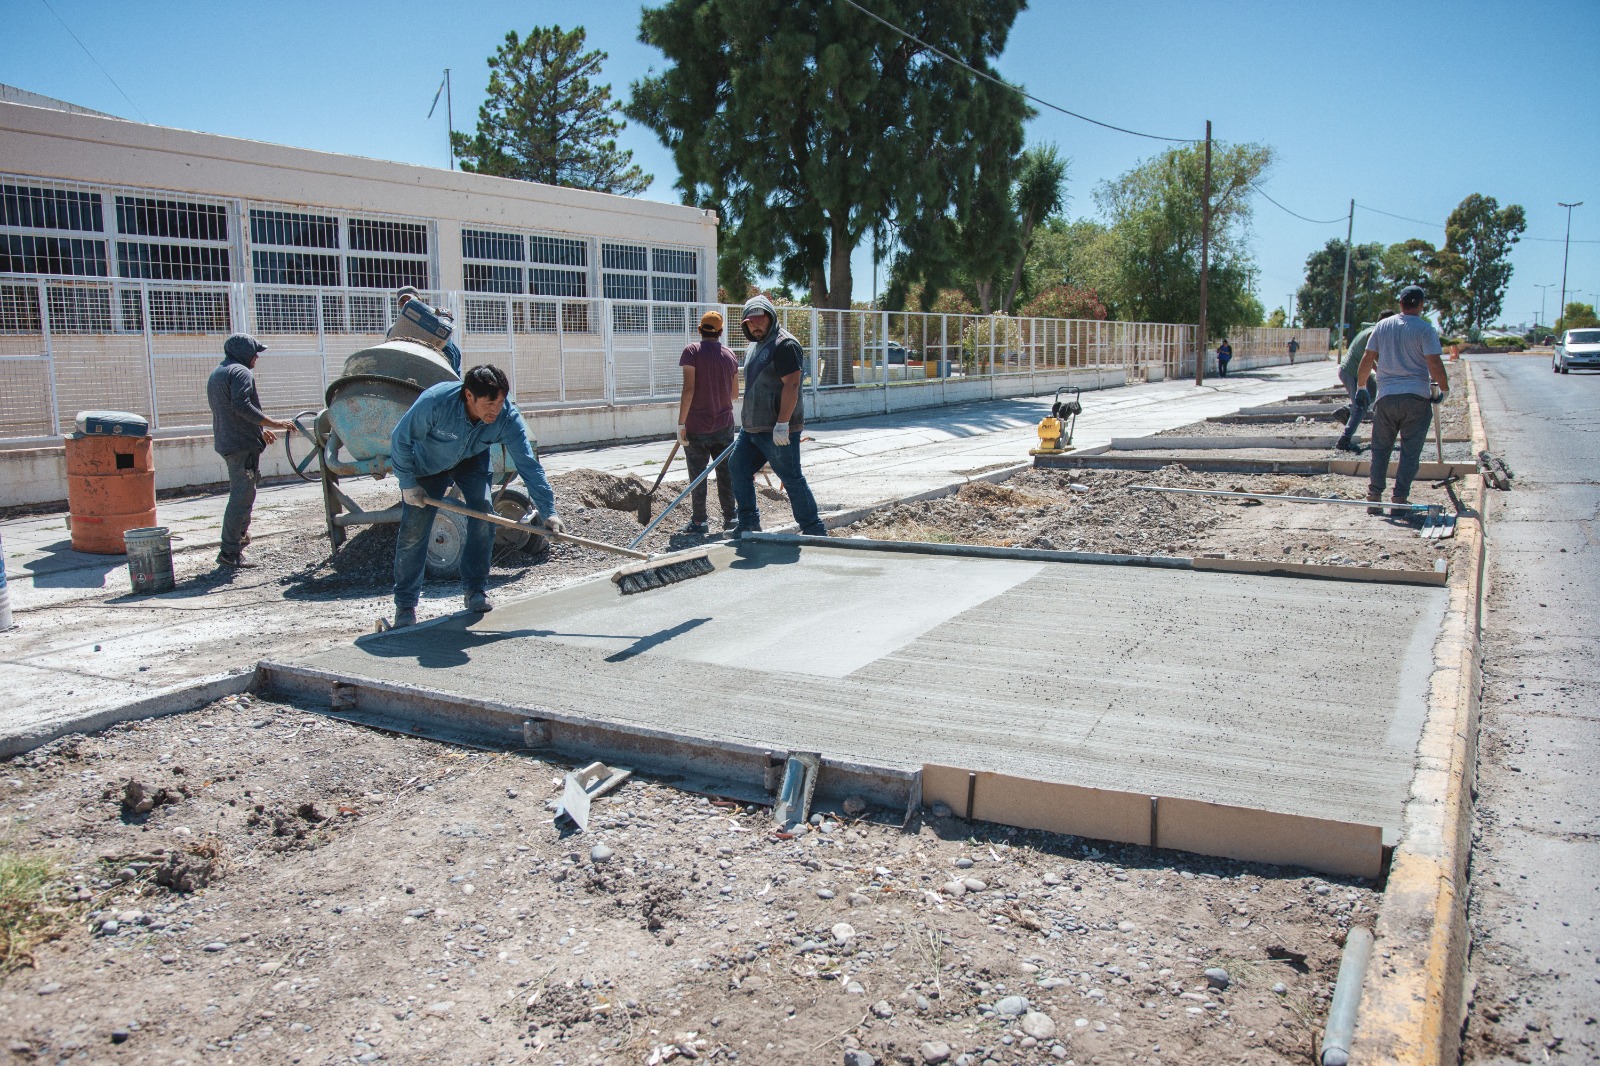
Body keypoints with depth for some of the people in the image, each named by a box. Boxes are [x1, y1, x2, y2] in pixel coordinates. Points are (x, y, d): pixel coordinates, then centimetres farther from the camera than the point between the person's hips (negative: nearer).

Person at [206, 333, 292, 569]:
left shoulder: (216, 374, 22)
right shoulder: (241, 372, -11)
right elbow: (241, 406, -25)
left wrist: (260, 429, 31)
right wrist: (272, 423, -25)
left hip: (226, 442, 11)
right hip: (243, 444, -11)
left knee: (240, 494, 25)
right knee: (242, 496, -11)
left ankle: (240, 536, 37)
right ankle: (230, 552, -14)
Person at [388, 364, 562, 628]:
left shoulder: (508, 417, -32)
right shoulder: (435, 402, -39)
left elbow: (528, 464, -31)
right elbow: (400, 441, -24)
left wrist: (548, 511, -36)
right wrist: (408, 484, -20)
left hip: (472, 461, 2)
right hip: (427, 463, -2)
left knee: (484, 513, -15)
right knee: (414, 530, -6)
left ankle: (475, 590, 2)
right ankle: (405, 605, 5)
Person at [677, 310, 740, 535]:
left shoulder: (692, 351, -10)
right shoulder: (730, 356, 4)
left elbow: (688, 389, -17)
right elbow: (735, 394, 11)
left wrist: (681, 423, -15)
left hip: (697, 426, -4)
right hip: (724, 425, 4)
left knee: (697, 474, 3)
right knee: (725, 472, 12)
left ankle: (699, 521, 7)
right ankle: (730, 516, 18)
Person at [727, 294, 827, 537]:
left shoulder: (784, 344, -14)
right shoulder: (756, 346, 18)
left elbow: (791, 384, -22)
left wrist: (782, 424, -27)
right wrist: (747, 420, 25)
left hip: (777, 430, -10)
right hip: (752, 426, 10)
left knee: (791, 478, -5)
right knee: (738, 466, 12)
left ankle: (814, 530, 4)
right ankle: (748, 524, 22)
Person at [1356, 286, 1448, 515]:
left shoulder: (1383, 326, 6)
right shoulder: (1425, 329, -5)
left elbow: (1367, 359, 8)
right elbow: (1434, 363, -11)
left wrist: (1360, 382, 22)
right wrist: (1444, 387, 5)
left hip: (1386, 396, 3)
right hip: (1417, 397, -3)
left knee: (1380, 448, 10)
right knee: (1410, 450, 4)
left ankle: (1374, 497, 5)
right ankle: (1400, 498, 0)